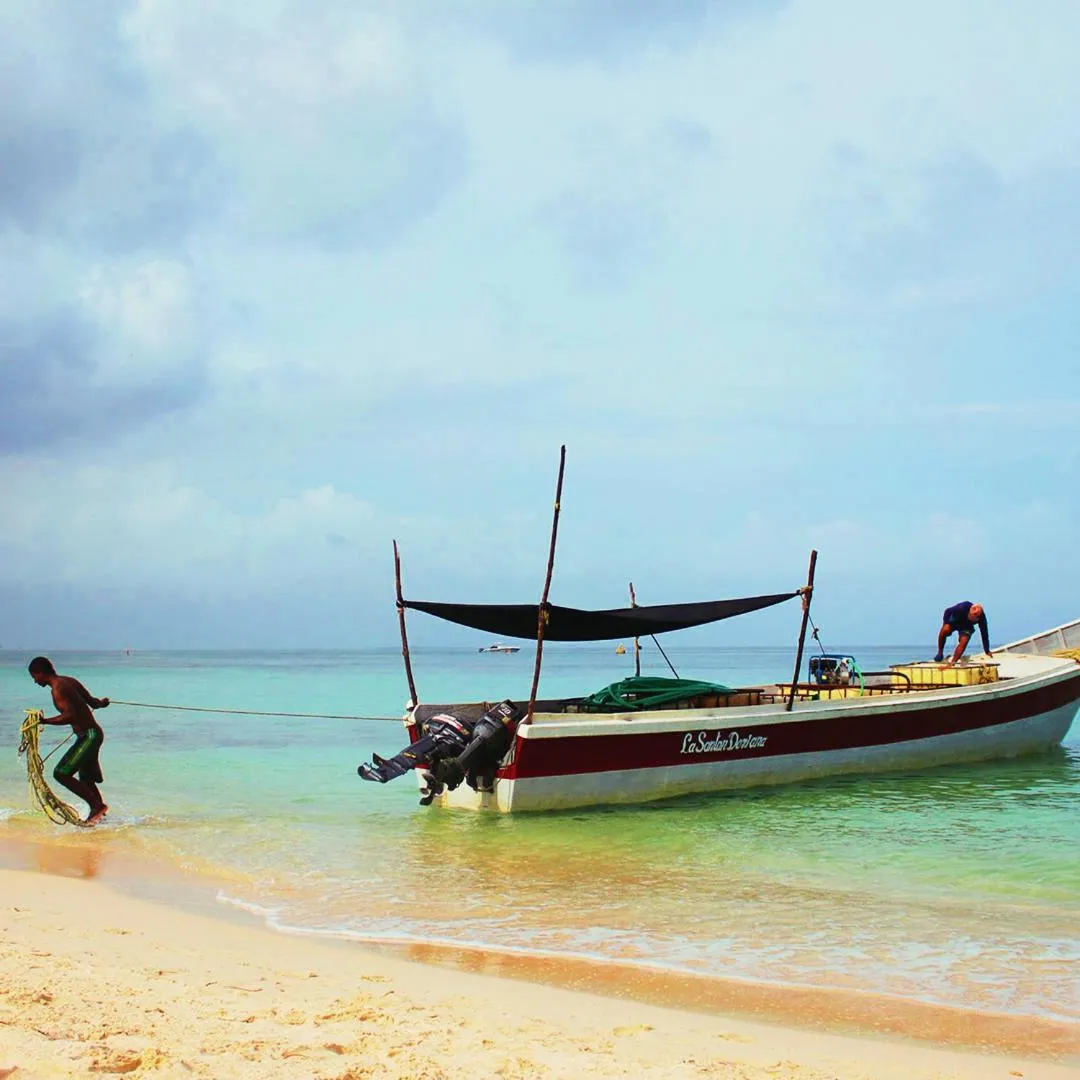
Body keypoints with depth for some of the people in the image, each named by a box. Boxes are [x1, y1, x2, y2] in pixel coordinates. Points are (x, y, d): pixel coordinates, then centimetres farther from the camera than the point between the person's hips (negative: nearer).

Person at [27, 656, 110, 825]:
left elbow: (70, 716, -28)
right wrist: (101, 702, 37)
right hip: (92, 734, 10)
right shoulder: (69, 681, 11)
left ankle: (98, 806, -11)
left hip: (88, 735, -10)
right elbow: (93, 702, 16)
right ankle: (97, 811, 30)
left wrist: (44, 721, -27)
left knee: (61, 774, -13)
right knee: (86, 779, 20)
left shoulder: (57, 689, -16)